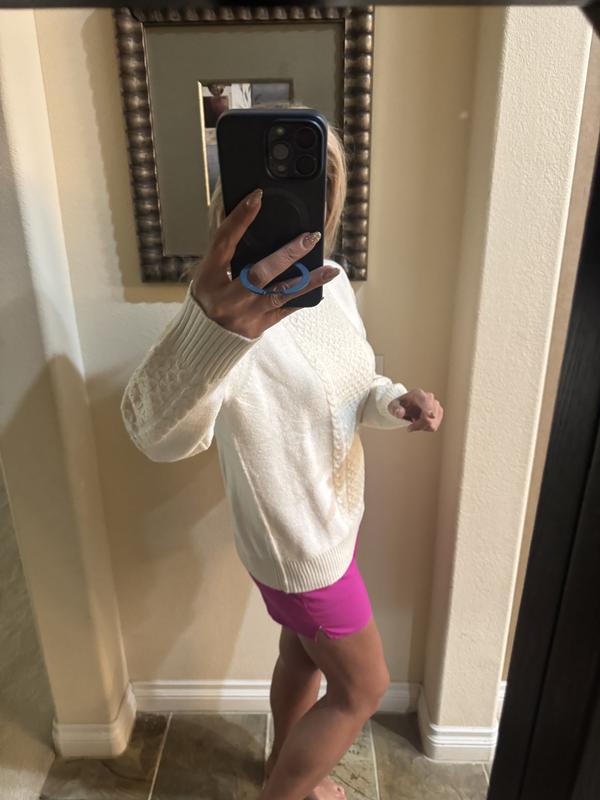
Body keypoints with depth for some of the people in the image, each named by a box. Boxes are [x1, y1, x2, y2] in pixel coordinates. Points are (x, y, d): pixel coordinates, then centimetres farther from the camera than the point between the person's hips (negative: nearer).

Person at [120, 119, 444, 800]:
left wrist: (395, 402, -13)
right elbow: (156, 433, -48)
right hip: (298, 544, -7)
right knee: (363, 688, 14)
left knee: (304, 655, 28)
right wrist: (213, 327, -67)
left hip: (332, 520, 7)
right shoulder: (233, 307, -29)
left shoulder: (330, 280, -4)